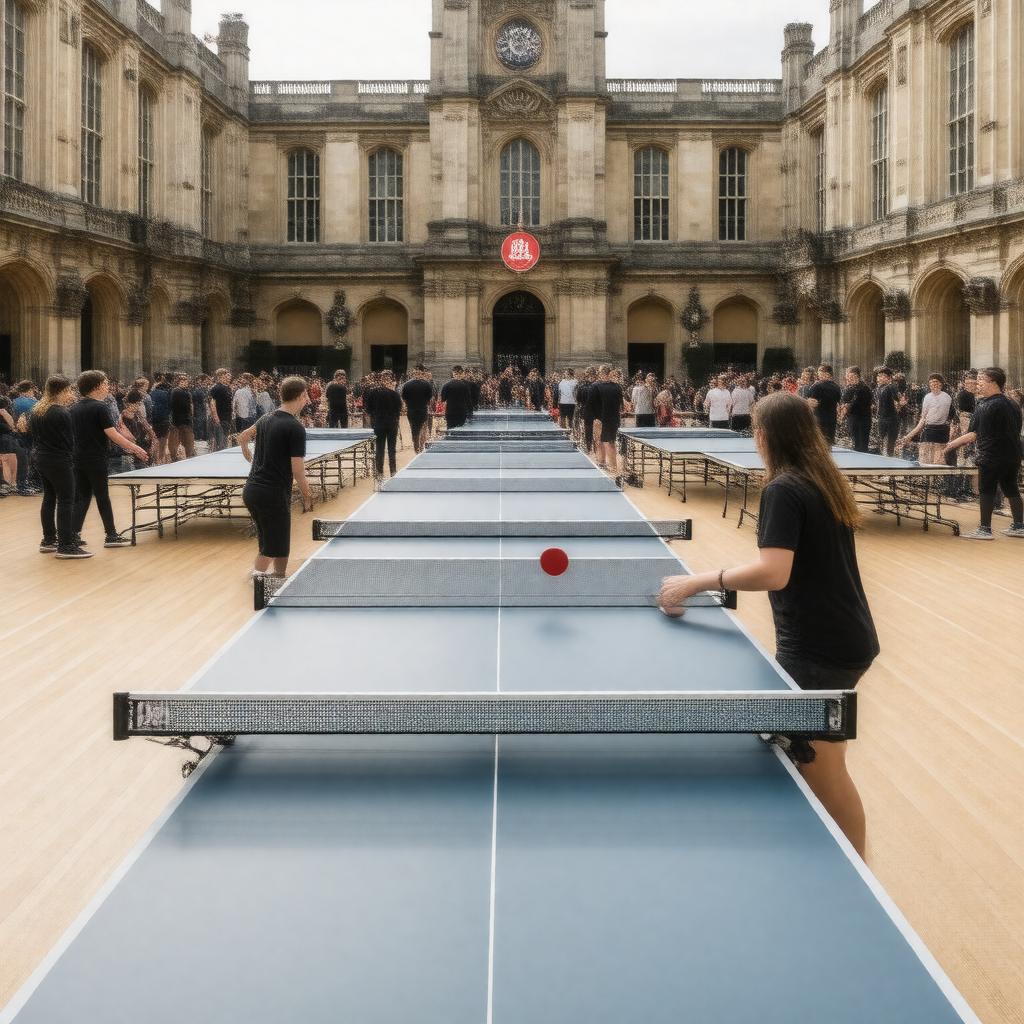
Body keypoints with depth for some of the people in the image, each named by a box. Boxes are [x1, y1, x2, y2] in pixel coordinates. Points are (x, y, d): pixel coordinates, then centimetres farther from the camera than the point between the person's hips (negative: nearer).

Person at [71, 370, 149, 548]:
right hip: (96, 460, -6)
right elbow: (113, 435, -20)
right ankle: (110, 535, 9)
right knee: (102, 498, 3)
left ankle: (74, 534, 5)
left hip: (78, 459, 6)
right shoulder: (100, 407, -13)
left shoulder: (75, 408, 8)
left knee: (81, 497, 11)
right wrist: (135, 449, -20)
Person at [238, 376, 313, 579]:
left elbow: (242, 437, 29)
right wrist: (307, 497, -2)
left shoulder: (266, 420, 10)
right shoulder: (295, 428, -14)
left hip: (251, 491, 8)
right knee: (273, 550, -2)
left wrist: (249, 457, 46)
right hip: (273, 494, -8)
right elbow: (297, 471, -16)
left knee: (267, 541, 20)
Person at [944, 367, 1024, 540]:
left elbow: (974, 434, -17)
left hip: (991, 458, -8)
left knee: (986, 491, 0)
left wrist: (952, 444, -12)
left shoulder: (986, 406, -16)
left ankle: (985, 529, 3)